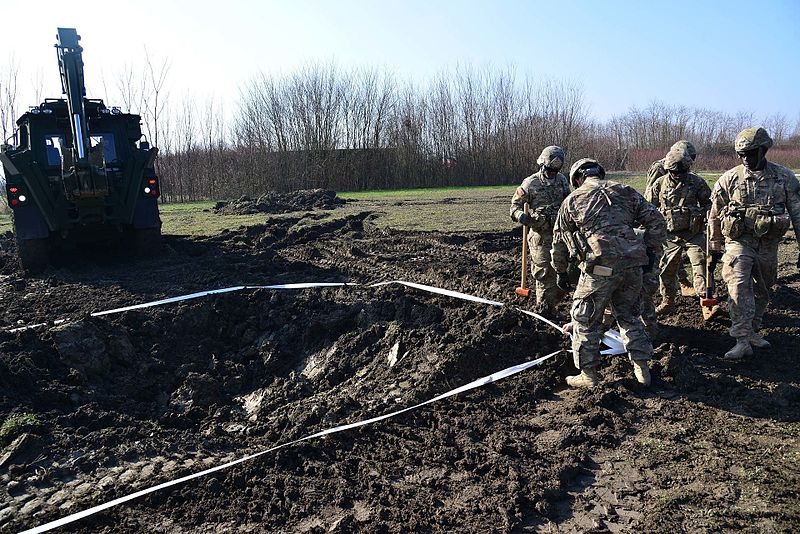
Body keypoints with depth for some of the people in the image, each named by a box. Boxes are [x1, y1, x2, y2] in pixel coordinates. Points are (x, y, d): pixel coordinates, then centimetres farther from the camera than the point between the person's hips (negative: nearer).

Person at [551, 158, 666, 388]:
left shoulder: (572, 200, 9)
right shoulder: (626, 192, 16)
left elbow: (559, 240, 15)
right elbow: (656, 220, 11)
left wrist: (560, 272, 26)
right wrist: (650, 253, 17)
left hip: (600, 268, -4)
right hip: (632, 265, 4)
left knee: (585, 320, 10)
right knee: (629, 315, 22)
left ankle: (588, 375, 15)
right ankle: (642, 368, 27)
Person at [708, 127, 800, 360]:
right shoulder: (729, 179, -4)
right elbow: (714, 215, 7)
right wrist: (715, 245, 13)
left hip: (768, 244, 3)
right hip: (739, 240, -3)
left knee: (763, 291, 14)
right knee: (739, 285, -20)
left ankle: (753, 330, 33)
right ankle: (743, 339, -19)